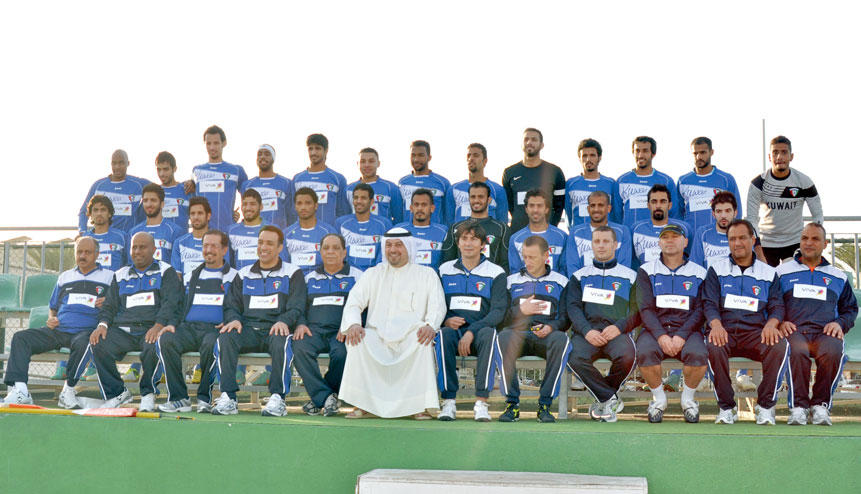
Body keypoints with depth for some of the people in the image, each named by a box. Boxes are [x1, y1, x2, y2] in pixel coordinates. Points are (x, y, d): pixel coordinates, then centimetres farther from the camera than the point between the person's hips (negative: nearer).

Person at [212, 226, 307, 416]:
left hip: (276, 329, -3)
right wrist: (234, 319, -7)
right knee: (224, 339, -29)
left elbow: (296, 307, 2)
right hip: (248, 329, 3)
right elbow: (231, 305, 17)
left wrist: (283, 322, -20)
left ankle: (277, 398, -31)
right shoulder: (244, 274, 23)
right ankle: (228, 397, -30)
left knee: (281, 343, -38)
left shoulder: (292, 273, 13)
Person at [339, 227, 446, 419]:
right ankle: (362, 404, -26)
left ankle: (420, 405, -28)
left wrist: (430, 326, -21)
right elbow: (353, 302, 10)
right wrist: (353, 324, -13)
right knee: (357, 340, -29)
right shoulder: (373, 274, 21)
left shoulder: (426, 274, 15)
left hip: (410, 338, -2)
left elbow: (438, 306, 2)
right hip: (377, 336, 2)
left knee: (425, 342, -35)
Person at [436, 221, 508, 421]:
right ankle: (448, 401, -31)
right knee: (444, 334, -34)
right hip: (453, 330, 2)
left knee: (489, 333, -36)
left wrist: (471, 332, -20)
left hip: (479, 332, -1)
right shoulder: (445, 270, 15)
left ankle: (481, 402, -35)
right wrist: (445, 321, -11)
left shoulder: (495, 273, 6)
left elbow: (499, 311, -5)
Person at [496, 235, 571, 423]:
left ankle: (545, 404, -31)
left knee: (562, 340, -38)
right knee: (503, 337, -37)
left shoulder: (560, 282, 18)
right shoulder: (511, 281, 20)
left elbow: (565, 319, 10)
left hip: (546, 337, 0)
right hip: (518, 334, 1)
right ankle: (512, 403, -31)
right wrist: (521, 311, -5)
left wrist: (550, 327, -11)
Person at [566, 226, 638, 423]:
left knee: (627, 356, -35)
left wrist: (619, 327, -9)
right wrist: (587, 331, -10)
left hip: (616, 331, 0)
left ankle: (602, 400, -9)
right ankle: (611, 399, -16)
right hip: (586, 331, 1)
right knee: (576, 359, -33)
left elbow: (637, 311, 11)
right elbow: (573, 307, 9)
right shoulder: (580, 276, 22)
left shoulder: (629, 276, 20)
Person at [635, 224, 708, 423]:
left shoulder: (698, 273, 12)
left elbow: (699, 310, 3)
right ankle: (659, 398, -5)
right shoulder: (647, 271, 12)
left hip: (687, 330, 0)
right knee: (645, 353, -33)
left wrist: (681, 336, -14)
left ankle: (688, 398, -4)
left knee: (698, 355, -33)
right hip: (655, 329, 0)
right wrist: (661, 336, -15)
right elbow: (645, 309, 1)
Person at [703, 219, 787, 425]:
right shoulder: (717, 270, 14)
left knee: (780, 347, -32)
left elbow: (777, 306, 11)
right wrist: (716, 324, -18)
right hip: (725, 331, -1)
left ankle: (765, 406, -17)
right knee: (714, 347, -37)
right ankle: (726, 408, -21)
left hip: (756, 332, 1)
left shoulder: (769, 273, 18)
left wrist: (771, 324, -14)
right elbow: (709, 303, 4)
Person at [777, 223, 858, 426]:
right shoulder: (782, 272, 21)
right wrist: (780, 322, -3)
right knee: (797, 351, -39)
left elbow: (851, 309, 28)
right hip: (794, 331, -1)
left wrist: (839, 323, 6)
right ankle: (798, 406, -28)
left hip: (826, 332, 1)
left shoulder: (838, 276, 26)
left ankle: (821, 405, -22)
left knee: (833, 352, -37)